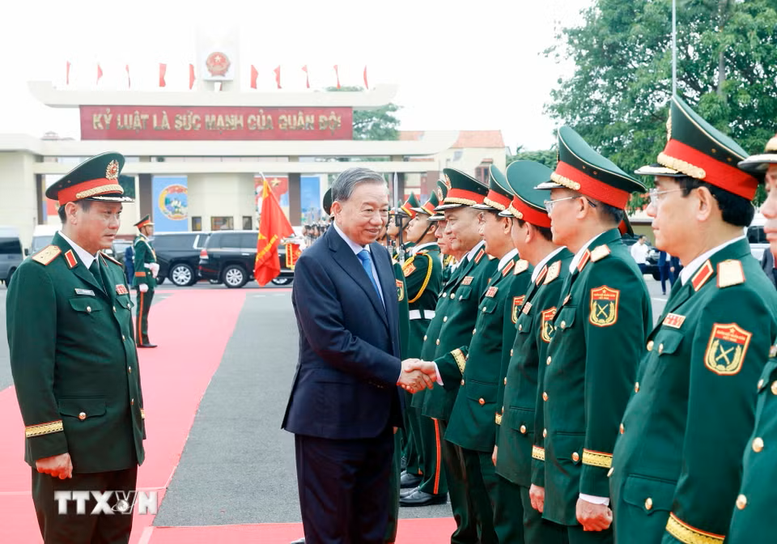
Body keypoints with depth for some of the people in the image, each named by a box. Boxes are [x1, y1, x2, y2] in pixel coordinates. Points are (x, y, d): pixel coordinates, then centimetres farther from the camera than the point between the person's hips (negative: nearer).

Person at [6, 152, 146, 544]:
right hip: (72, 446, -8)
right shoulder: (38, 275, -14)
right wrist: (48, 445, -19)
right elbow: (31, 368, -18)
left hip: (122, 441, 8)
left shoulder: (113, 269, 12)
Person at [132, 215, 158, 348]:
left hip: (149, 282, 10)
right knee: (142, 311, -6)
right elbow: (139, 264, -19)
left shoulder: (145, 242, 18)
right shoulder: (141, 242, -12)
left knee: (144, 311, 11)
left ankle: (143, 339, 15)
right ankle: (141, 341, -4)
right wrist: (142, 283, -23)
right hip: (144, 281, -10)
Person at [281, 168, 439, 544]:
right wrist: (395, 371, -19)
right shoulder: (314, 263, -14)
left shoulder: (381, 255, 11)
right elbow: (331, 340, -22)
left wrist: (404, 371, 4)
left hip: (379, 415, 8)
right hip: (332, 417, -8)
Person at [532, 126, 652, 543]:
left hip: (593, 480, -9)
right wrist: (544, 473, 19)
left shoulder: (611, 272, -16)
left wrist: (595, 489, -21)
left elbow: (613, 388, -22)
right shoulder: (582, 270, 14)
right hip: (568, 476, 9)